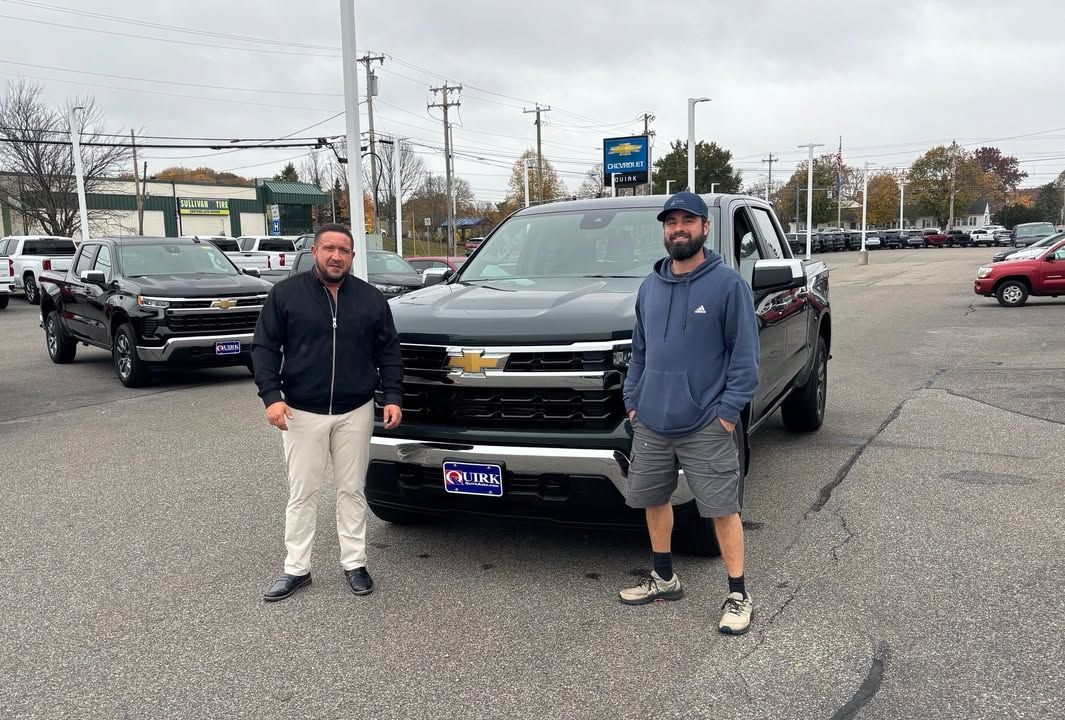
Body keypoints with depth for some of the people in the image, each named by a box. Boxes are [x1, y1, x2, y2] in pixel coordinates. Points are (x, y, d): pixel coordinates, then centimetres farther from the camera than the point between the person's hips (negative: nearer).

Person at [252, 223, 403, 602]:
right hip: (301, 413, -1)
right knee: (302, 493, 6)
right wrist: (271, 396, -12)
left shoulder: (371, 298, 4)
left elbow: (388, 351, 8)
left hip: (355, 413, 1)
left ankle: (354, 563, 20)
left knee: (352, 491, 9)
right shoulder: (285, 293, -1)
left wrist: (393, 396, -3)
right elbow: (264, 347, -1)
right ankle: (296, 568, 17)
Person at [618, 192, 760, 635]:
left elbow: (745, 352, -8)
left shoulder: (727, 283, -7)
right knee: (653, 500, 14)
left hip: (706, 426, -6)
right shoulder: (650, 286, 11)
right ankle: (664, 579, 32)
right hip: (651, 422, 6)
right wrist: (633, 399, 10)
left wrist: (730, 410, -13)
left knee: (722, 508, 0)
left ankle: (738, 595, 13)